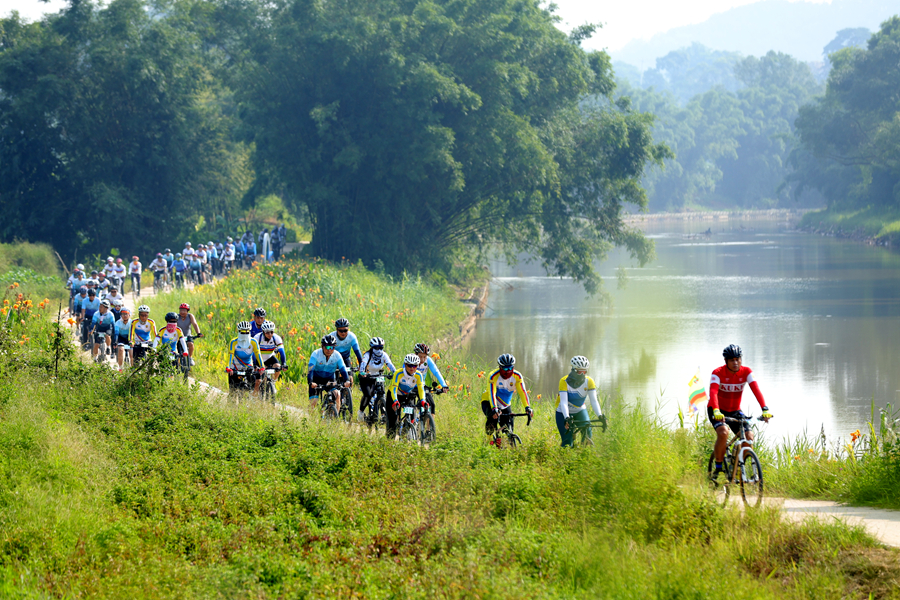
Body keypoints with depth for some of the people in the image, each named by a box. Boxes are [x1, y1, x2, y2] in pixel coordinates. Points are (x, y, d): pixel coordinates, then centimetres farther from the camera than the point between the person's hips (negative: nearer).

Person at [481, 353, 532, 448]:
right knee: (494, 418, -33)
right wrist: (494, 409, -51)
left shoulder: (517, 376, -15)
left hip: (506, 405, 4)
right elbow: (492, 393, -36)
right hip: (489, 403, -4)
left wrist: (527, 407, -36)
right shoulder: (493, 376, -26)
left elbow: (522, 392, -21)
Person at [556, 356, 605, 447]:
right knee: (567, 443, -11)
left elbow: (594, 401, -24)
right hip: (564, 412, -2)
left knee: (587, 431, -23)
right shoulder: (564, 382, -26)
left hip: (580, 411, 2)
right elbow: (564, 402, -33)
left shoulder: (589, 381, -18)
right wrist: (567, 418, -48)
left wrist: (600, 416, -39)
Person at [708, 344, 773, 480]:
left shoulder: (746, 372, -12)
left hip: (735, 411, 4)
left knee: (749, 436, -14)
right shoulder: (718, 373, -21)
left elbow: (756, 390, -24)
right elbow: (713, 393, -36)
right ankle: (718, 468, -16)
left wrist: (765, 409, -39)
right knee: (723, 433, -31)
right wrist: (716, 412, -53)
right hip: (717, 411, -4)